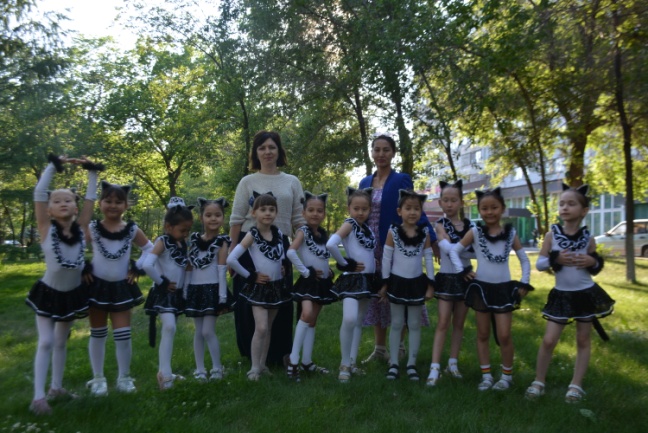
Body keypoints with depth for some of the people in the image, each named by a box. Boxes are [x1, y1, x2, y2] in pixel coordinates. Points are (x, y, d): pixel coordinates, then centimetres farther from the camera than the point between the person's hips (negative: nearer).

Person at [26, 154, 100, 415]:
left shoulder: (80, 227, -6)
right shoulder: (46, 228, -13)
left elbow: (91, 198, -4)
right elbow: (39, 193, -19)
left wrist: (91, 172, -4)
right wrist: (54, 166, -18)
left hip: (73, 293, 3)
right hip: (48, 292, -3)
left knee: (61, 342, 15)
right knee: (46, 342, -4)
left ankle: (56, 388, 27)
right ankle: (38, 397, 2)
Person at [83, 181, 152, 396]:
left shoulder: (132, 230, -6)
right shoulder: (91, 228, -8)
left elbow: (150, 250, 4)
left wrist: (137, 269, -2)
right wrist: (84, 269, -8)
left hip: (121, 288, 0)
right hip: (97, 286, 0)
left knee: (123, 335, 4)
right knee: (97, 334, 11)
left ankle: (124, 377, 19)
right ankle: (98, 378, 23)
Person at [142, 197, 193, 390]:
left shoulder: (183, 243, 7)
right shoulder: (162, 242, -14)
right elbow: (147, 265, -27)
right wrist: (162, 282, -18)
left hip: (177, 293, 7)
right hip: (163, 293, -7)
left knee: (169, 331, 14)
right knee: (169, 328, -19)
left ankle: (165, 371, 24)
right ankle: (164, 373, -12)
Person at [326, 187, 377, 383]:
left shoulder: (367, 228, 11)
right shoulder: (349, 224, -11)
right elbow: (330, 245, -27)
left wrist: (374, 263, 1)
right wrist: (345, 264, -17)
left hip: (367, 279, 8)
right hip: (352, 278, -7)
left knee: (359, 322, 11)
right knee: (349, 319, -22)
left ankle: (352, 362, 20)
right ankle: (344, 364, -7)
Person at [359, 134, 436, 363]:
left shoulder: (401, 180, -4)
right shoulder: (365, 182, 11)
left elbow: (416, 211, -11)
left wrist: (433, 241, -19)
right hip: (370, 246, 5)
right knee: (376, 295, 9)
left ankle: (399, 348, 17)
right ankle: (379, 348, 21)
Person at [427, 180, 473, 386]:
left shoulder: (469, 225, 5)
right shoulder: (440, 225, -5)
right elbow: (448, 249, -22)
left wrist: (457, 249, -17)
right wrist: (467, 247, -15)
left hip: (465, 277, 4)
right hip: (446, 278, -3)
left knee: (459, 323, 10)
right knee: (443, 323, -5)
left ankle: (453, 363, 22)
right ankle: (435, 368, -3)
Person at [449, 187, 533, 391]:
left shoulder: (511, 233, -1)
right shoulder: (475, 232, -5)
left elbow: (525, 260, 7)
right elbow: (454, 251, 0)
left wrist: (524, 284, 1)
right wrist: (463, 271, -9)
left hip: (504, 288, 0)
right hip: (481, 287, 0)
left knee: (504, 335, -1)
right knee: (483, 334, 9)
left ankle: (507, 375, 19)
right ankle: (486, 375, 20)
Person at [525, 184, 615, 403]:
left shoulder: (588, 238, -4)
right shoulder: (552, 235, -6)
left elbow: (595, 268, 7)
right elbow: (539, 264, -5)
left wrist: (593, 261, -15)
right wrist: (556, 259, -23)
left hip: (586, 294, 1)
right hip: (561, 295, -1)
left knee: (583, 340, 10)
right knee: (548, 340, 1)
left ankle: (576, 385, 24)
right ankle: (538, 382, 17)